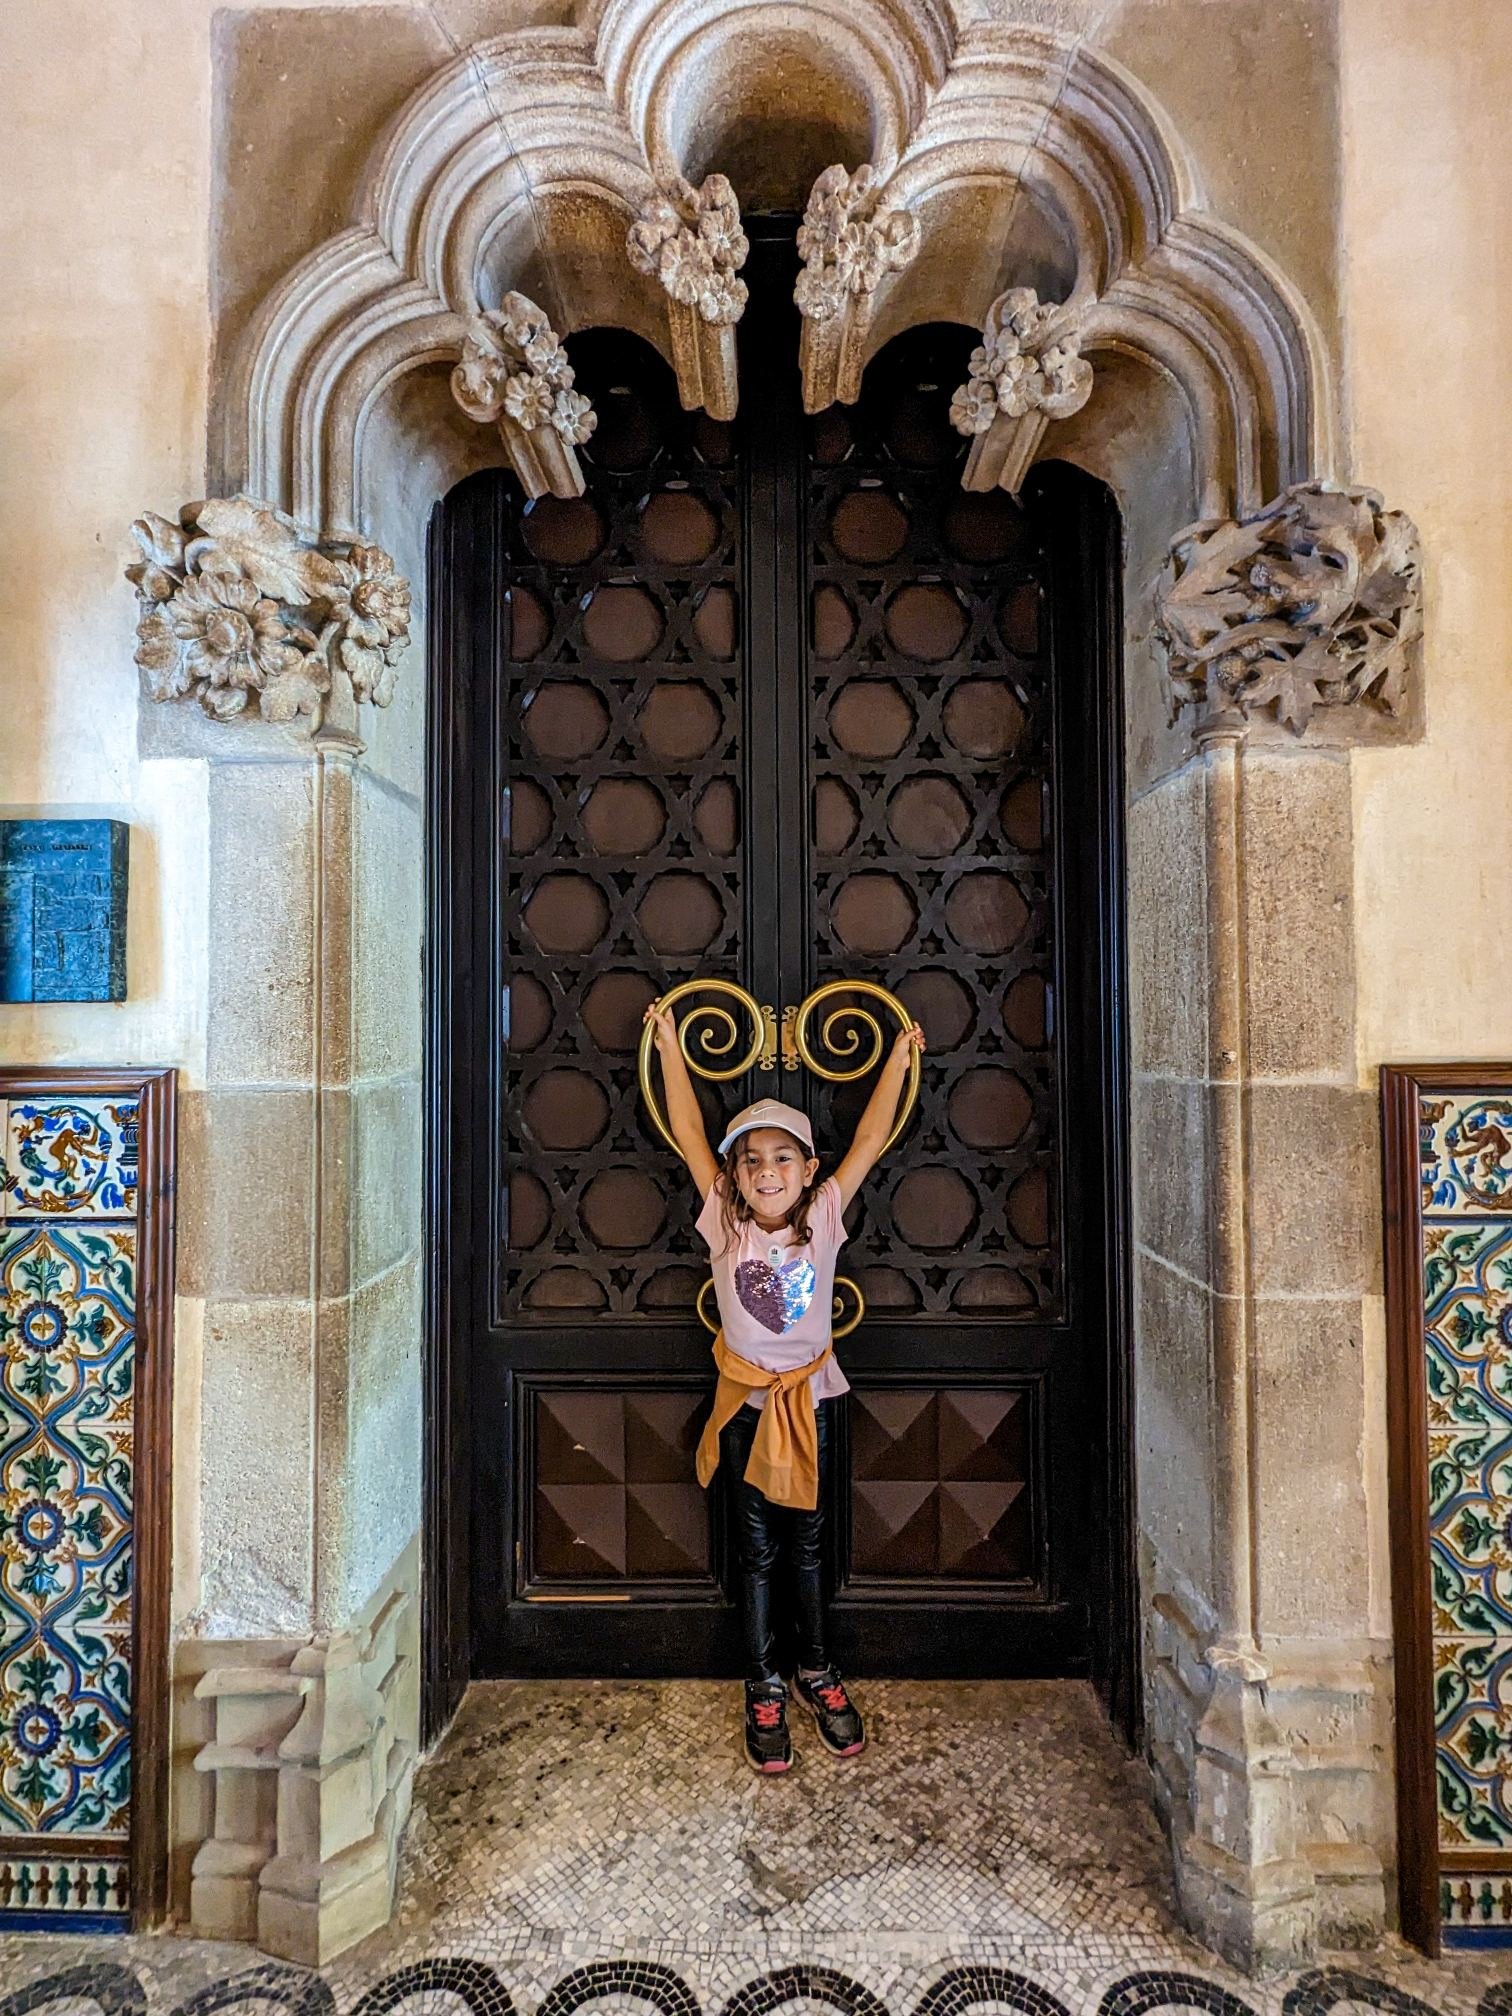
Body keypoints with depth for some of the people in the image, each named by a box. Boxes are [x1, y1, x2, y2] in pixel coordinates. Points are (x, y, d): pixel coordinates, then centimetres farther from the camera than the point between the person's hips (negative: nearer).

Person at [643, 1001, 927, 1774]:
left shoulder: (823, 1217, -11)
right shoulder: (725, 1223, -12)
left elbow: (870, 1139, -11)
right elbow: (689, 1133, -13)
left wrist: (898, 1057, -10)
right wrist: (669, 1043, -12)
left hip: (811, 1397, 1)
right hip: (746, 1402, -1)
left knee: (807, 1544, 16)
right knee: (758, 1553, 12)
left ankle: (816, 1673, 36)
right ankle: (764, 1689, 28)